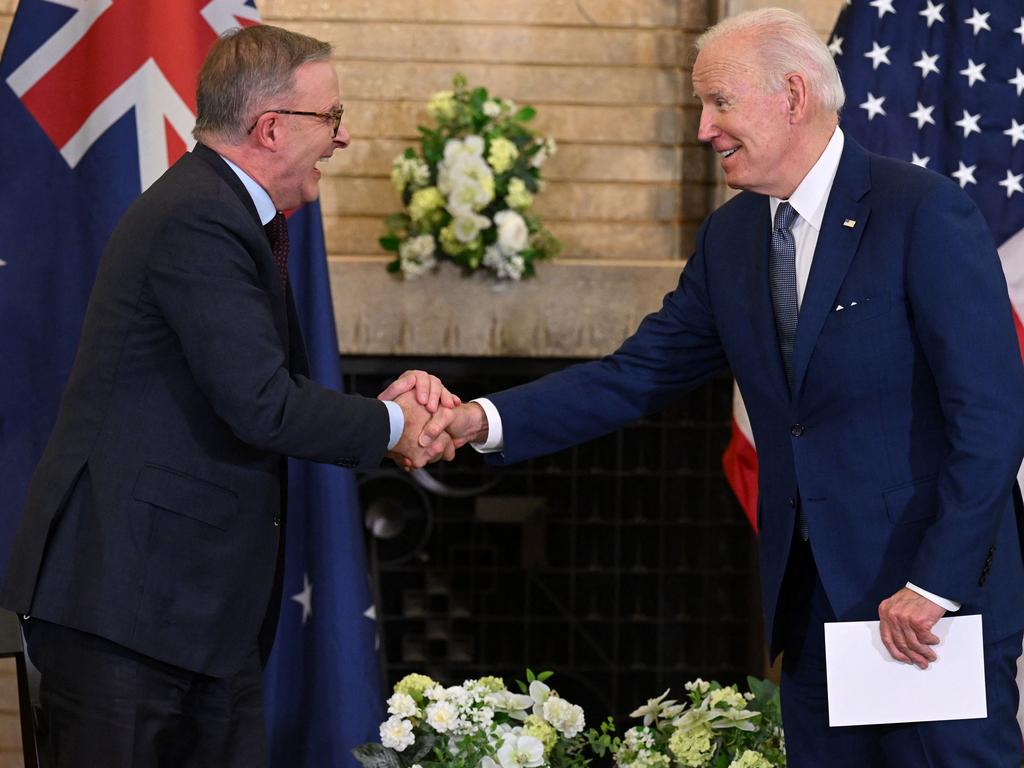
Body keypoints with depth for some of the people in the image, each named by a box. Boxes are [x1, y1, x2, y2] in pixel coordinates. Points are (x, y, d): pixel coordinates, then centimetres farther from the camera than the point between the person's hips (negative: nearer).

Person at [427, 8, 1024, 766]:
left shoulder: (925, 212, -12)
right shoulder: (730, 237, 9)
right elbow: (638, 375, 9)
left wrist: (935, 586, -19)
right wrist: (482, 420, -4)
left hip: (939, 593, -6)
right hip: (811, 599, 7)